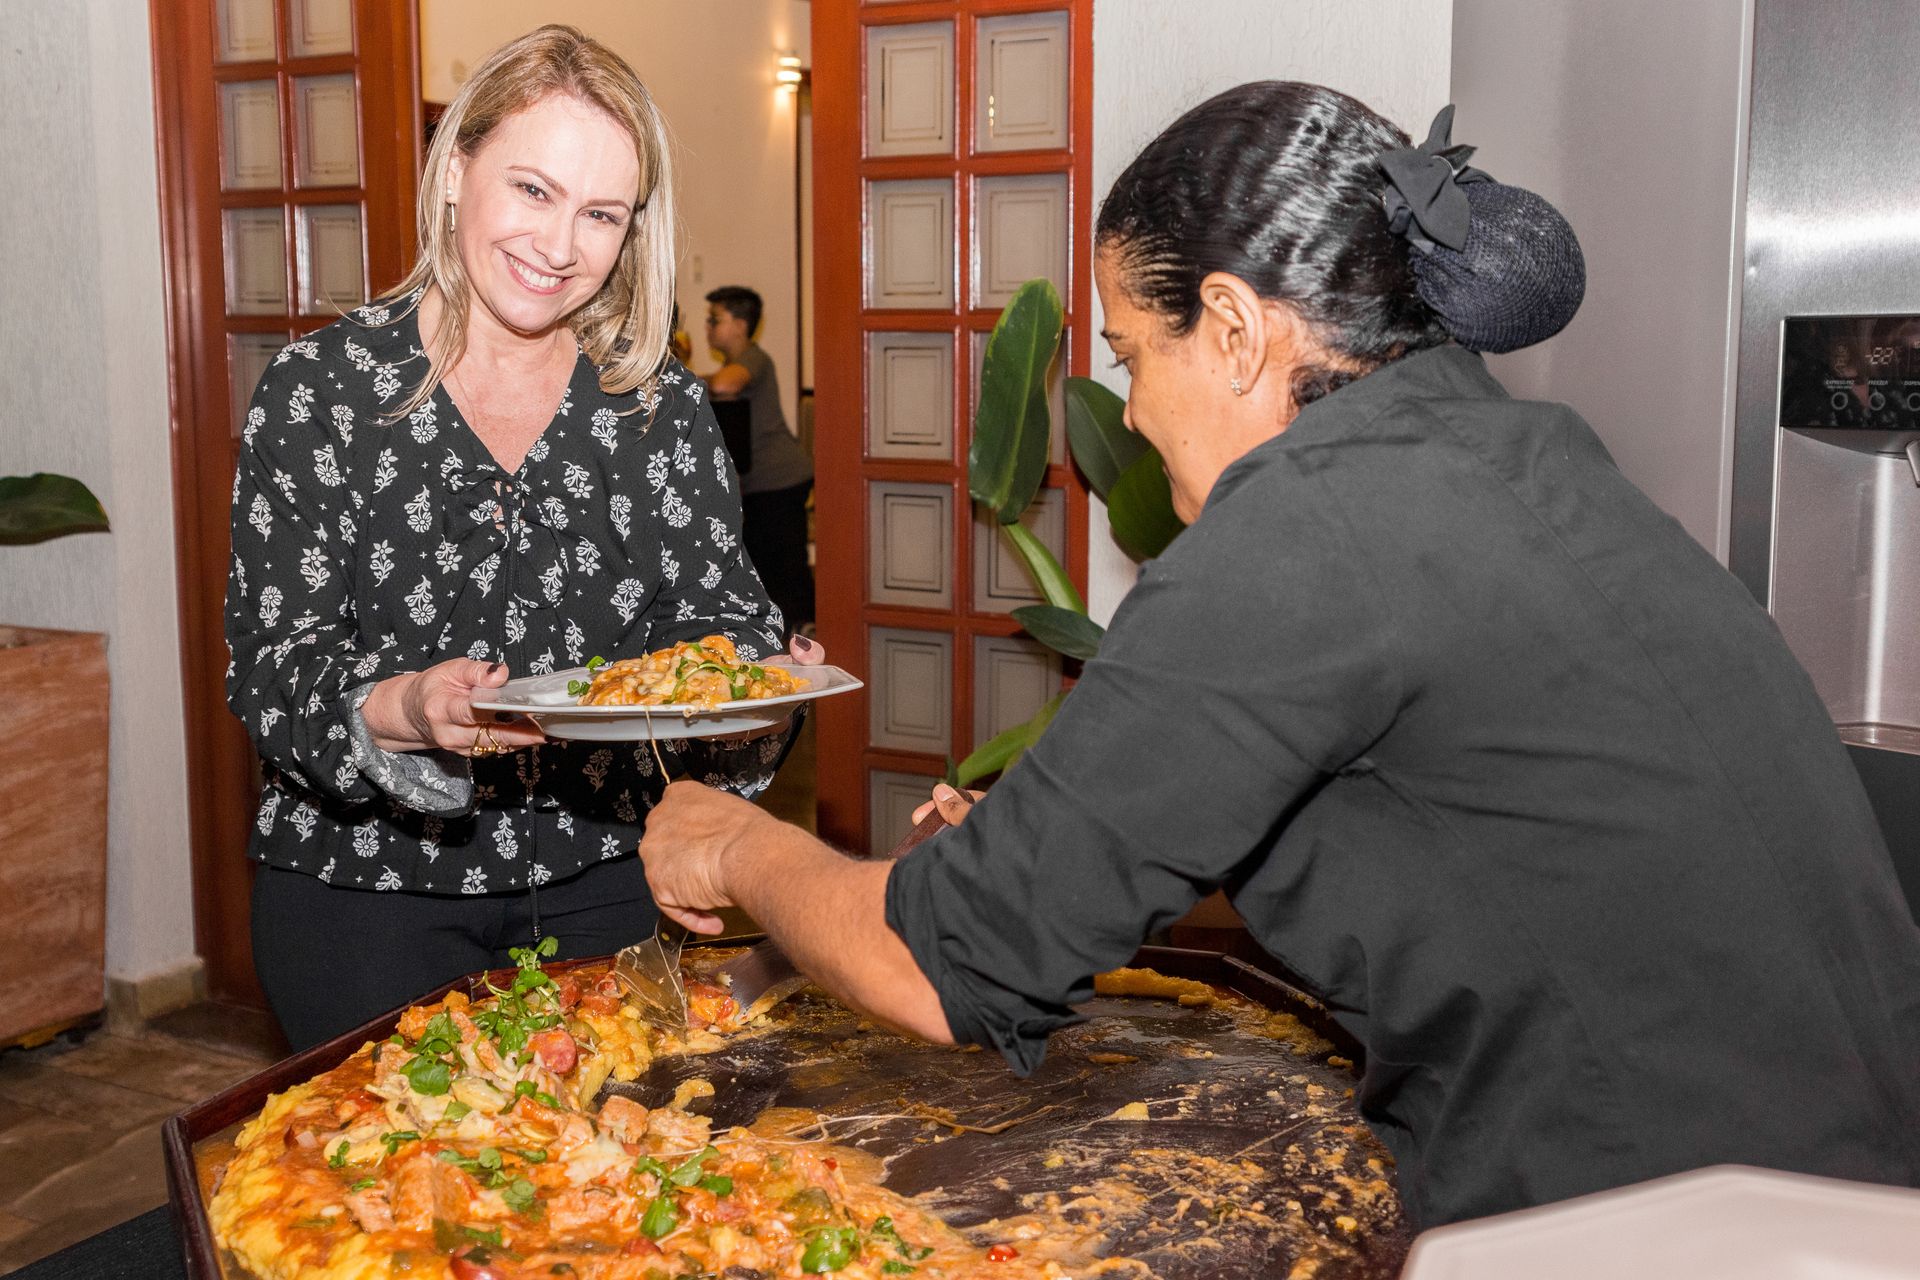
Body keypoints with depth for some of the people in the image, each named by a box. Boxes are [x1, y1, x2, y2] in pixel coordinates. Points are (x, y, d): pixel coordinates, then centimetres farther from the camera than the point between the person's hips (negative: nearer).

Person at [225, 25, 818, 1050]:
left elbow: (717, 613, -2)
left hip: (603, 882, 2)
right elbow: (272, 665, -10)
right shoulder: (322, 387, -7)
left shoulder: (662, 404, 1)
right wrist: (400, 712, -30)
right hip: (366, 895, -2)